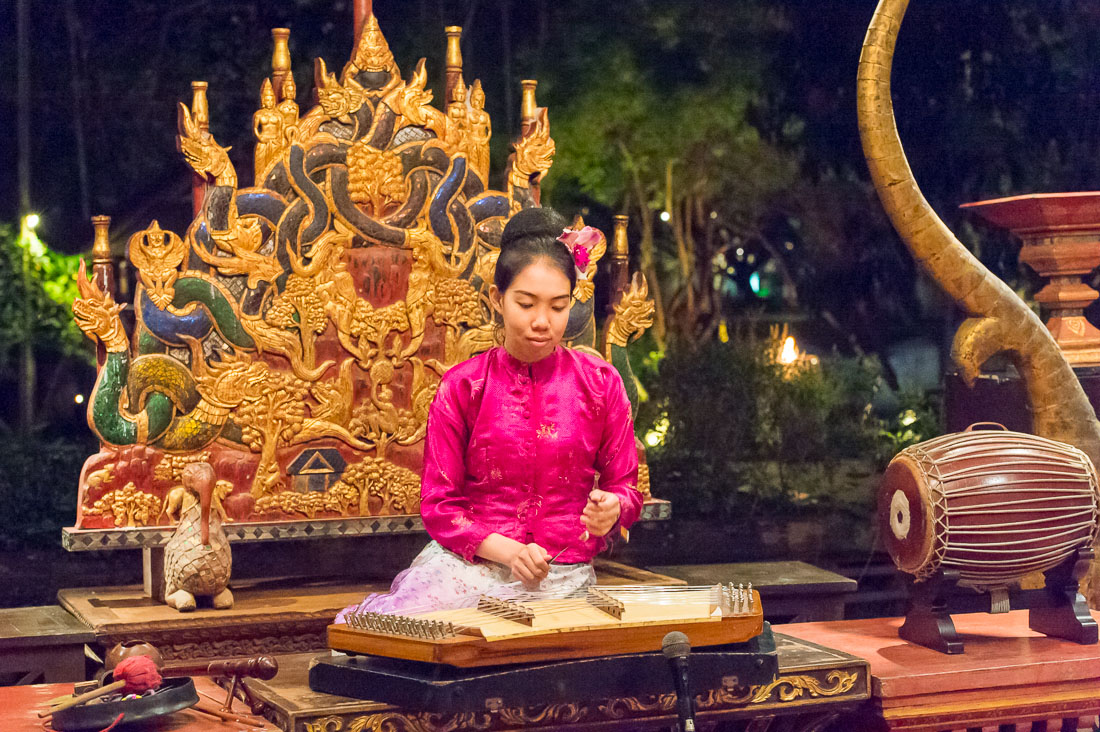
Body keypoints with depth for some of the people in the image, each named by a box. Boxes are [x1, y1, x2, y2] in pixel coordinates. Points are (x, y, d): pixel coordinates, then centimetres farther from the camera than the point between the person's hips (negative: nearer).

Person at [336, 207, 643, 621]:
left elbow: (624, 486, 11)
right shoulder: (462, 386, 3)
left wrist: (612, 508, -15)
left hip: (563, 578, 1)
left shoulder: (600, 384, 5)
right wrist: (507, 550, -16)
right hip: (468, 565, -1)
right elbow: (438, 504, 2)